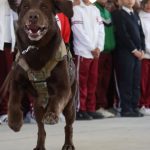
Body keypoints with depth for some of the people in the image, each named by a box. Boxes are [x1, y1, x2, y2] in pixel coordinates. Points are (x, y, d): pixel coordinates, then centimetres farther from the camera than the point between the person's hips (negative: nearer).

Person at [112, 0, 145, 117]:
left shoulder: (136, 15, 19)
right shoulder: (119, 15, -4)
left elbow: (141, 33, 18)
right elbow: (123, 35, -12)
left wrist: (142, 50, 5)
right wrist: (134, 50, -12)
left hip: (137, 53, 7)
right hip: (125, 53, -7)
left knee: (136, 82, 6)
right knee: (126, 81, -7)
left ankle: (134, 107, 10)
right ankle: (126, 109, -4)